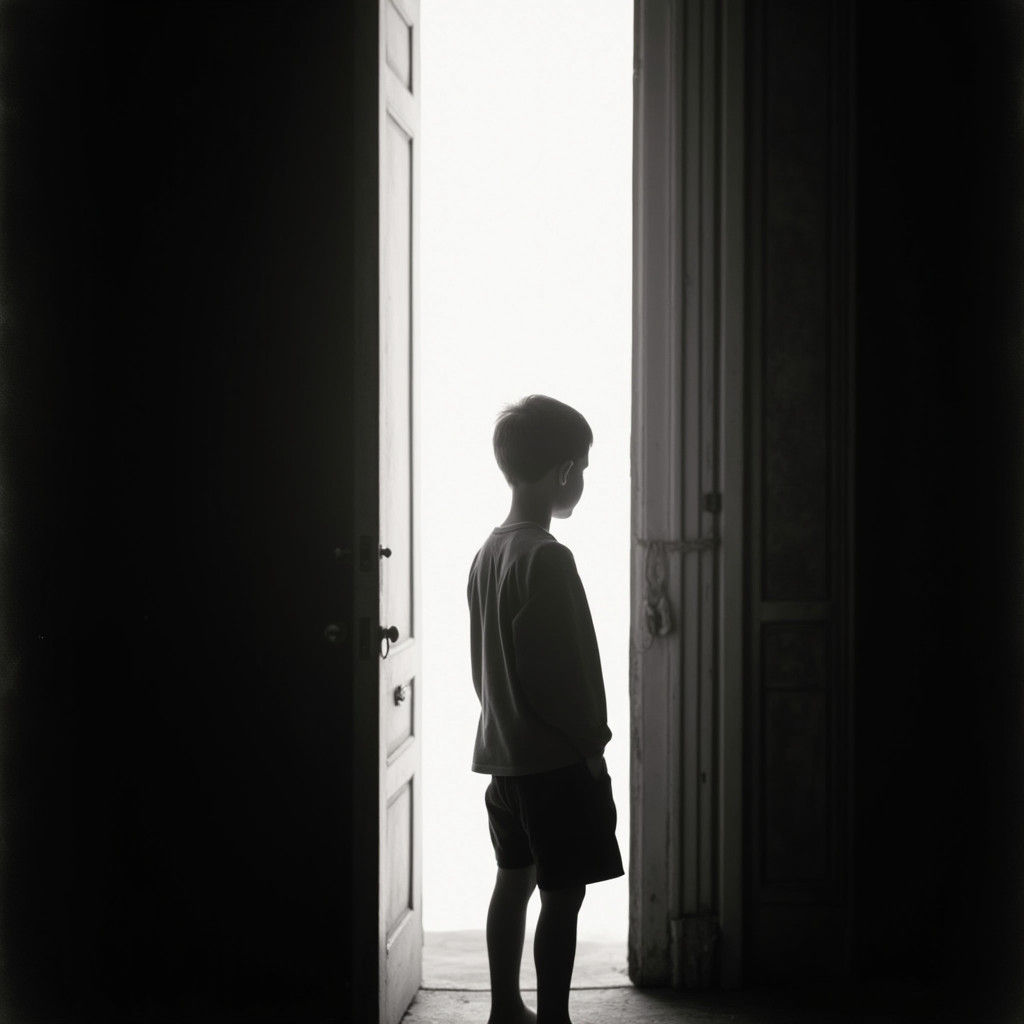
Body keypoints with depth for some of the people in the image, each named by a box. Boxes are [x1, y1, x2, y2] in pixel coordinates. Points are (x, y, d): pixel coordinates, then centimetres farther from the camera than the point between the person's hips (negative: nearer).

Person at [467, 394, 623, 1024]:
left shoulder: (490, 552, 8)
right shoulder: (547, 559, -19)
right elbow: (561, 671, -21)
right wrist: (592, 744, -12)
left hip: (504, 751, 9)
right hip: (555, 758, -9)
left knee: (515, 878, 16)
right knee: (564, 895, -2)